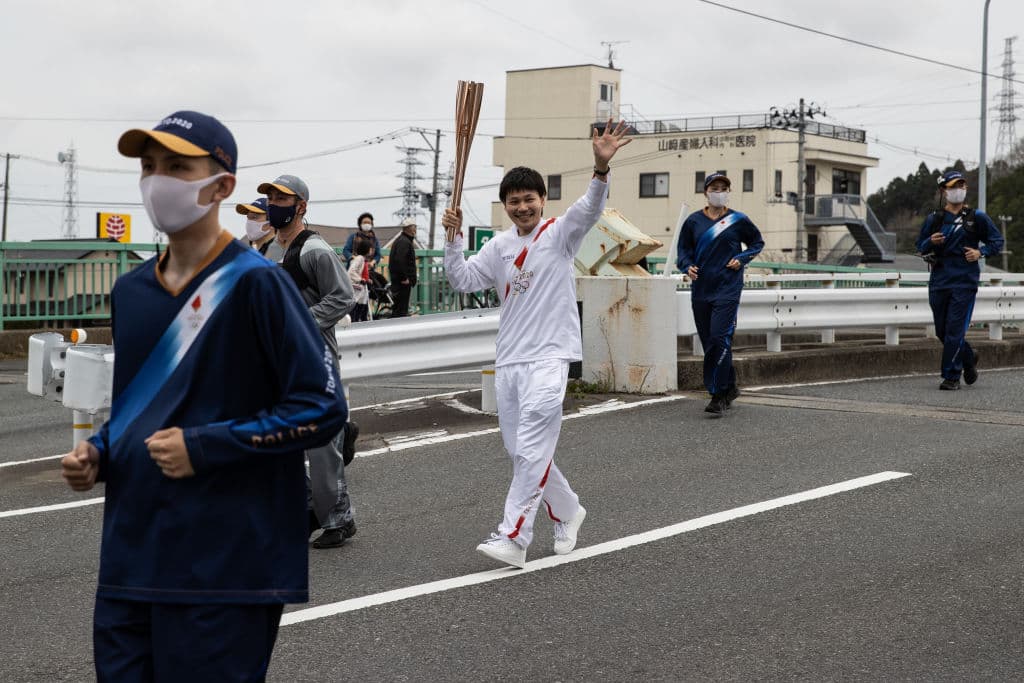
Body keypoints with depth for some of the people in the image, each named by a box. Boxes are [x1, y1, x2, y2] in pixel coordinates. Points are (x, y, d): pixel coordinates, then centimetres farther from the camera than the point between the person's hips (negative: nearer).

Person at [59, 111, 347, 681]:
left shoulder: (254, 284, -10)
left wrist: (204, 447, -17)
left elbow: (324, 407, -13)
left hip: (224, 570, -7)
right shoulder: (130, 292, 12)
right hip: (129, 562, 7)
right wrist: (98, 454, 5)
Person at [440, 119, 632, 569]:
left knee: (532, 450, -15)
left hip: (549, 358, -7)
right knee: (520, 452, 13)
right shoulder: (499, 247, 13)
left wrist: (601, 167, -37)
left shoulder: (559, 234, -2)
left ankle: (512, 539, -16)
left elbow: (589, 209, -20)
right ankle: (568, 513, 33)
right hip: (508, 360, 7)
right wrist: (453, 239, -6)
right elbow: (463, 281, 8)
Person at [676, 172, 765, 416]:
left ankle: (718, 396, -12)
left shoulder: (738, 220, 1)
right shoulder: (693, 221, 6)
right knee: (708, 343, 9)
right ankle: (729, 388, 25)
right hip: (700, 290, 4)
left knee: (719, 339, -16)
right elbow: (683, 251, 12)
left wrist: (742, 258, -1)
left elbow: (758, 242, 16)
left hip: (727, 289, -4)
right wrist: (688, 266, -9)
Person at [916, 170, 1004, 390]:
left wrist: (981, 252, -9)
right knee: (942, 331, 9)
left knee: (955, 331, -9)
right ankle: (969, 359, 35)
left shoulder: (977, 218, 2)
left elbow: (997, 240, 9)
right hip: (938, 282, 3)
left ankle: (951, 377, -2)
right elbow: (920, 246, 13)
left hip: (965, 282, -3)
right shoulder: (934, 219, 7)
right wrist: (931, 242, -9)